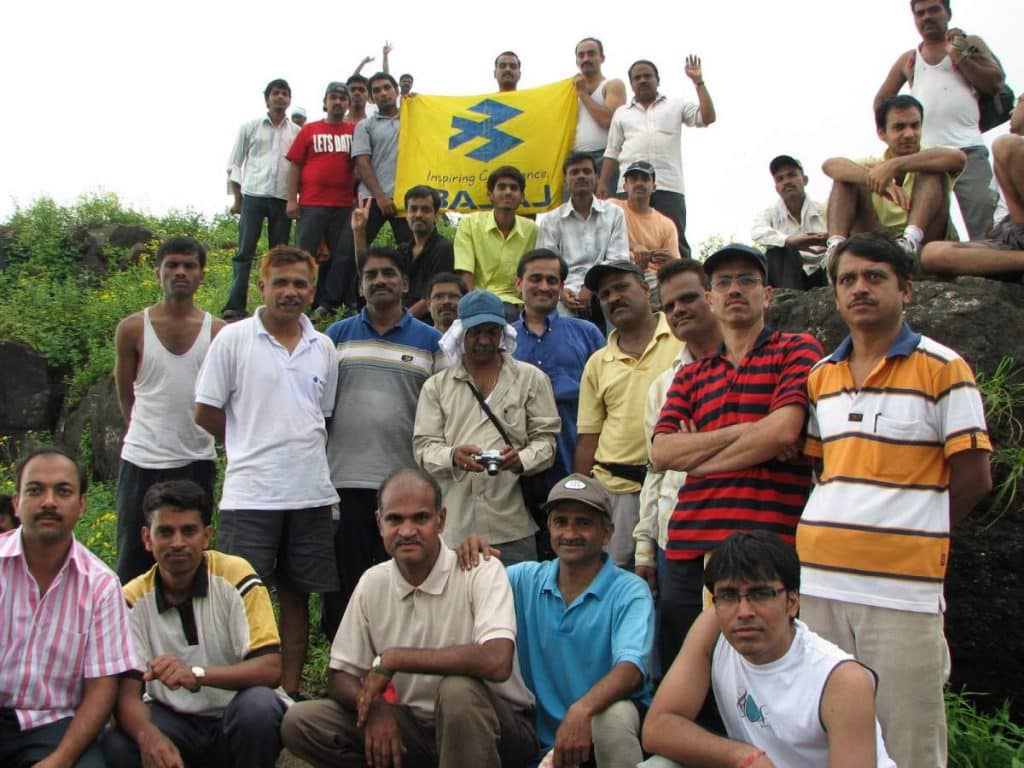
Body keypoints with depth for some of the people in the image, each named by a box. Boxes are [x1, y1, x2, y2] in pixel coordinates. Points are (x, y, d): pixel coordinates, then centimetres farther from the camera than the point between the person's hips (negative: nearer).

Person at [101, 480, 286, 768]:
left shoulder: (235, 575, -13)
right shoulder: (133, 599, -6)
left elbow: (271, 669, -19)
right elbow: (127, 694, -12)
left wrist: (197, 675, -36)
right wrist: (148, 735, -35)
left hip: (236, 721, -1)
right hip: (171, 718, 1)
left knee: (259, 704, -34)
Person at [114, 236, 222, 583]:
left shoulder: (217, 332, 1)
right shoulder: (132, 328, 0)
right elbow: (125, 395, 10)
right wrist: (149, 430, 11)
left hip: (196, 462, 1)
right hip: (142, 461, 0)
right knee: (133, 561, 5)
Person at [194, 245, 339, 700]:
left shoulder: (323, 348, 11)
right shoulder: (233, 339, -2)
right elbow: (206, 412, 0)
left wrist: (296, 448, 9)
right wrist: (254, 444, 4)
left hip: (311, 494, 4)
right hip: (250, 495, -4)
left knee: (297, 597, 11)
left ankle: (290, 692, 21)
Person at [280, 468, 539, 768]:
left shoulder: (481, 571, -14)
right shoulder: (372, 583, 2)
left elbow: (496, 662, -31)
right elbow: (339, 678, 6)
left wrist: (392, 659, -24)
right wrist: (374, 705, -18)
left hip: (493, 730, -5)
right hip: (413, 727, 5)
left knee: (457, 689, -37)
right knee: (300, 722, -11)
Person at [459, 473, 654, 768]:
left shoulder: (630, 592, -8)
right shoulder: (526, 579, 5)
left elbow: (631, 668, -23)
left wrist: (581, 710, -41)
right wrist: (469, 557, -14)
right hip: (543, 736, 3)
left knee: (614, 715, -35)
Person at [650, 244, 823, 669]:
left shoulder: (796, 349, 5)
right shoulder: (690, 375, 18)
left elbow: (782, 431, -11)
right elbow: (661, 453, 4)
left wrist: (695, 457, 1)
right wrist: (744, 431, -7)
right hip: (688, 548, 5)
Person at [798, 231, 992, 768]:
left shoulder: (942, 369, -1)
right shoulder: (821, 377, 15)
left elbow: (973, 479, -3)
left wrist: (905, 535, 0)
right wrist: (838, 536, 6)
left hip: (903, 588, -5)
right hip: (818, 582, 5)